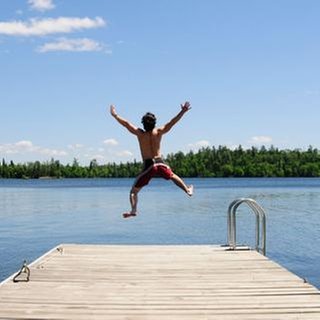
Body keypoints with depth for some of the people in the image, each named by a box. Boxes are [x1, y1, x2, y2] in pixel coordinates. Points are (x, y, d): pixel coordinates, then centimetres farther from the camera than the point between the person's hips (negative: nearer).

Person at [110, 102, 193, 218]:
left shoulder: (140, 134, -6)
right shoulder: (158, 132, -2)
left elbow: (126, 123, -4)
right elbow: (172, 122, 2)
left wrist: (115, 115, 6)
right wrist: (183, 112, 7)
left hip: (148, 166, -3)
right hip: (160, 164, 3)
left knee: (134, 191, 5)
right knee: (173, 176, 35)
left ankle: (133, 210, -14)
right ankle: (188, 190, 48)